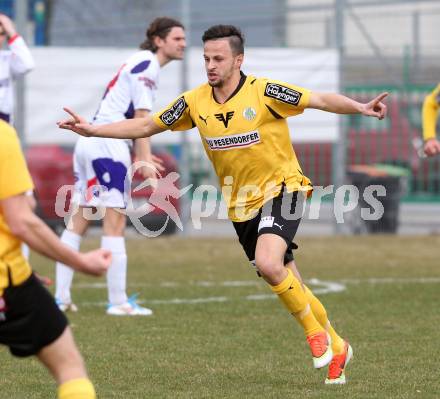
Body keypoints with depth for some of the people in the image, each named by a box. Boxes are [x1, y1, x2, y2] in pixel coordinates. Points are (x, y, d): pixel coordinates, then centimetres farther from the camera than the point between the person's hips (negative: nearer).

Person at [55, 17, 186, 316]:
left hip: (89, 139, 10)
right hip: (108, 146, -10)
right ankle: (118, 302, -8)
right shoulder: (148, 65, -9)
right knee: (115, 222, -8)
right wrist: (145, 159, -19)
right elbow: (141, 116, -15)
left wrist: (141, 155, 19)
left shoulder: (139, 62, 20)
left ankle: (62, 297, 8)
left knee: (79, 221, 8)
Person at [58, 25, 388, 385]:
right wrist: (91, 130, 3)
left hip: (280, 190, -5)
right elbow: (146, 126, 9)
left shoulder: (263, 91, -15)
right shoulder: (196, 102, -1)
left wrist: (361, 108, -33)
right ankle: (336, 348, 29)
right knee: (289, 286, 8)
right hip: (241, 206, 5)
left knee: (268, 263, -30)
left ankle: (316, 331, -7)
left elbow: (322, 100, -16)